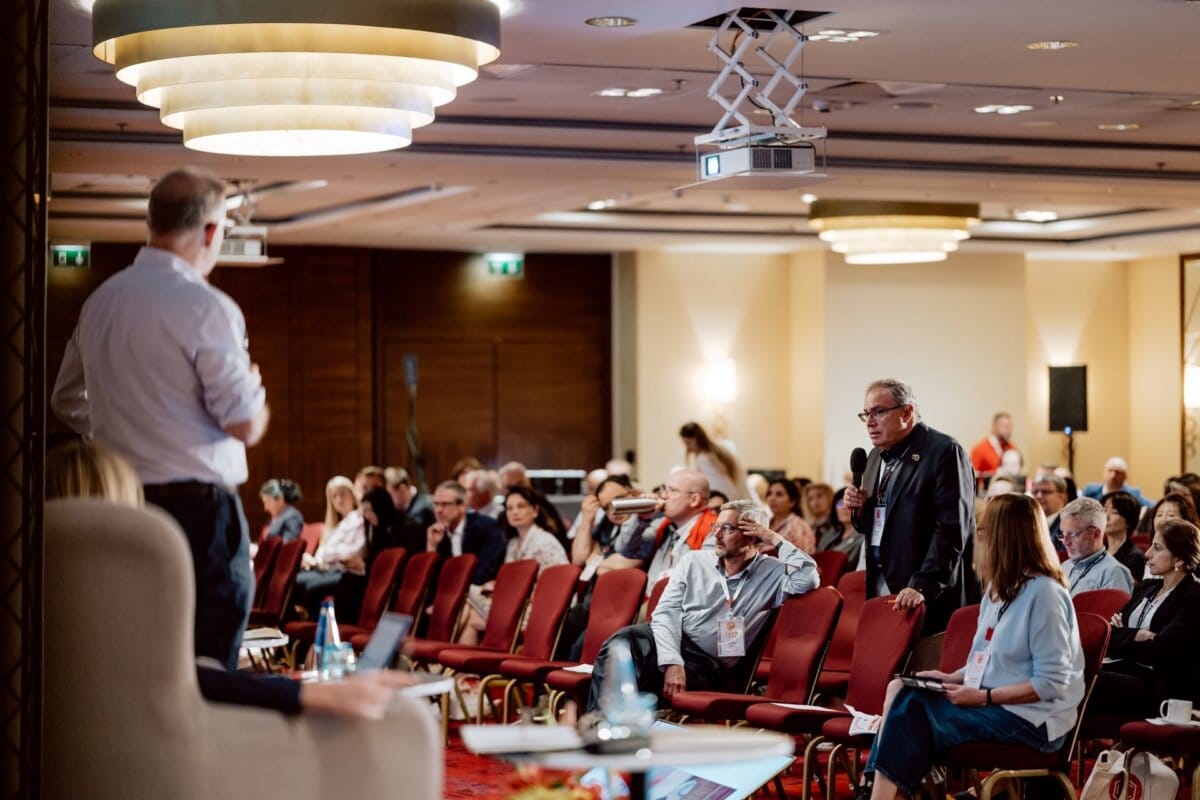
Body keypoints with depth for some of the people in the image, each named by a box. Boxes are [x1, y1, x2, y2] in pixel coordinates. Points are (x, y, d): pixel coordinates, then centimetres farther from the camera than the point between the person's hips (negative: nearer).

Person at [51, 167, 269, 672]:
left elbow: (67, 402, 22)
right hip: (199, 506, -7)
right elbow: (246, 425, -11)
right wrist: (254, 389, 9)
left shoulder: (101, 302, 10)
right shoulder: (206, 308, -12)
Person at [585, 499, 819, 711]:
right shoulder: (693, 561, 12)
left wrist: (776, 540, -3)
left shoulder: (771, 573, 7)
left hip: (706, 663, -3)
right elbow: (667, 612, 1)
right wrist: (672, 662, -17)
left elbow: (808, 579, -14)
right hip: (669, 643, 3)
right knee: (621, 643, -35)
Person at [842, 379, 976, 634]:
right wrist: (859, 509, 2)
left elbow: (952, 529, -18)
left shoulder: (944, 452, -10)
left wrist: (922, 586, -24)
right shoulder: (877, 456, 15)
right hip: (880, 590, 7)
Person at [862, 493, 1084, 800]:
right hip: (992, 704, 9)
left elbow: (1050, 683, -19)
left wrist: (983, 697, -18)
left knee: (912, 712, -23)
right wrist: (953, 678, 4)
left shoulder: (1044, 593, -15)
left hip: (1031, 720, -9)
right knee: (900, 692, -10)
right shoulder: (999, 588, 14)